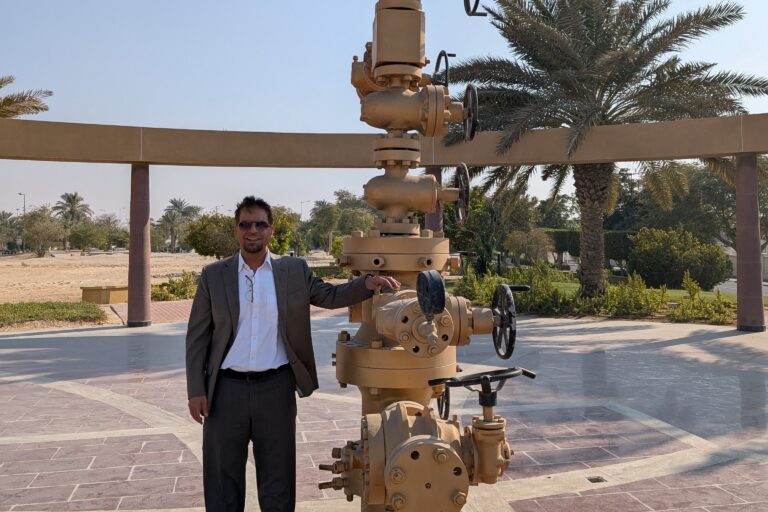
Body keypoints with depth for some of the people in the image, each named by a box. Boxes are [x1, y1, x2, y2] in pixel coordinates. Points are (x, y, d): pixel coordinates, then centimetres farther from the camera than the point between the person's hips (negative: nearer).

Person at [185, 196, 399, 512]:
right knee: (222, 479, 10)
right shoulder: (213, 276, 1)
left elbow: (330, 296, 12)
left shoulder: (294, 271, 3)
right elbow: (197, 337, 2)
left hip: (276, 388, 0)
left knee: (277, 478, 11)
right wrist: (196, 390, -5)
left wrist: (368, 283, -6)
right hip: (226, 390, 0)